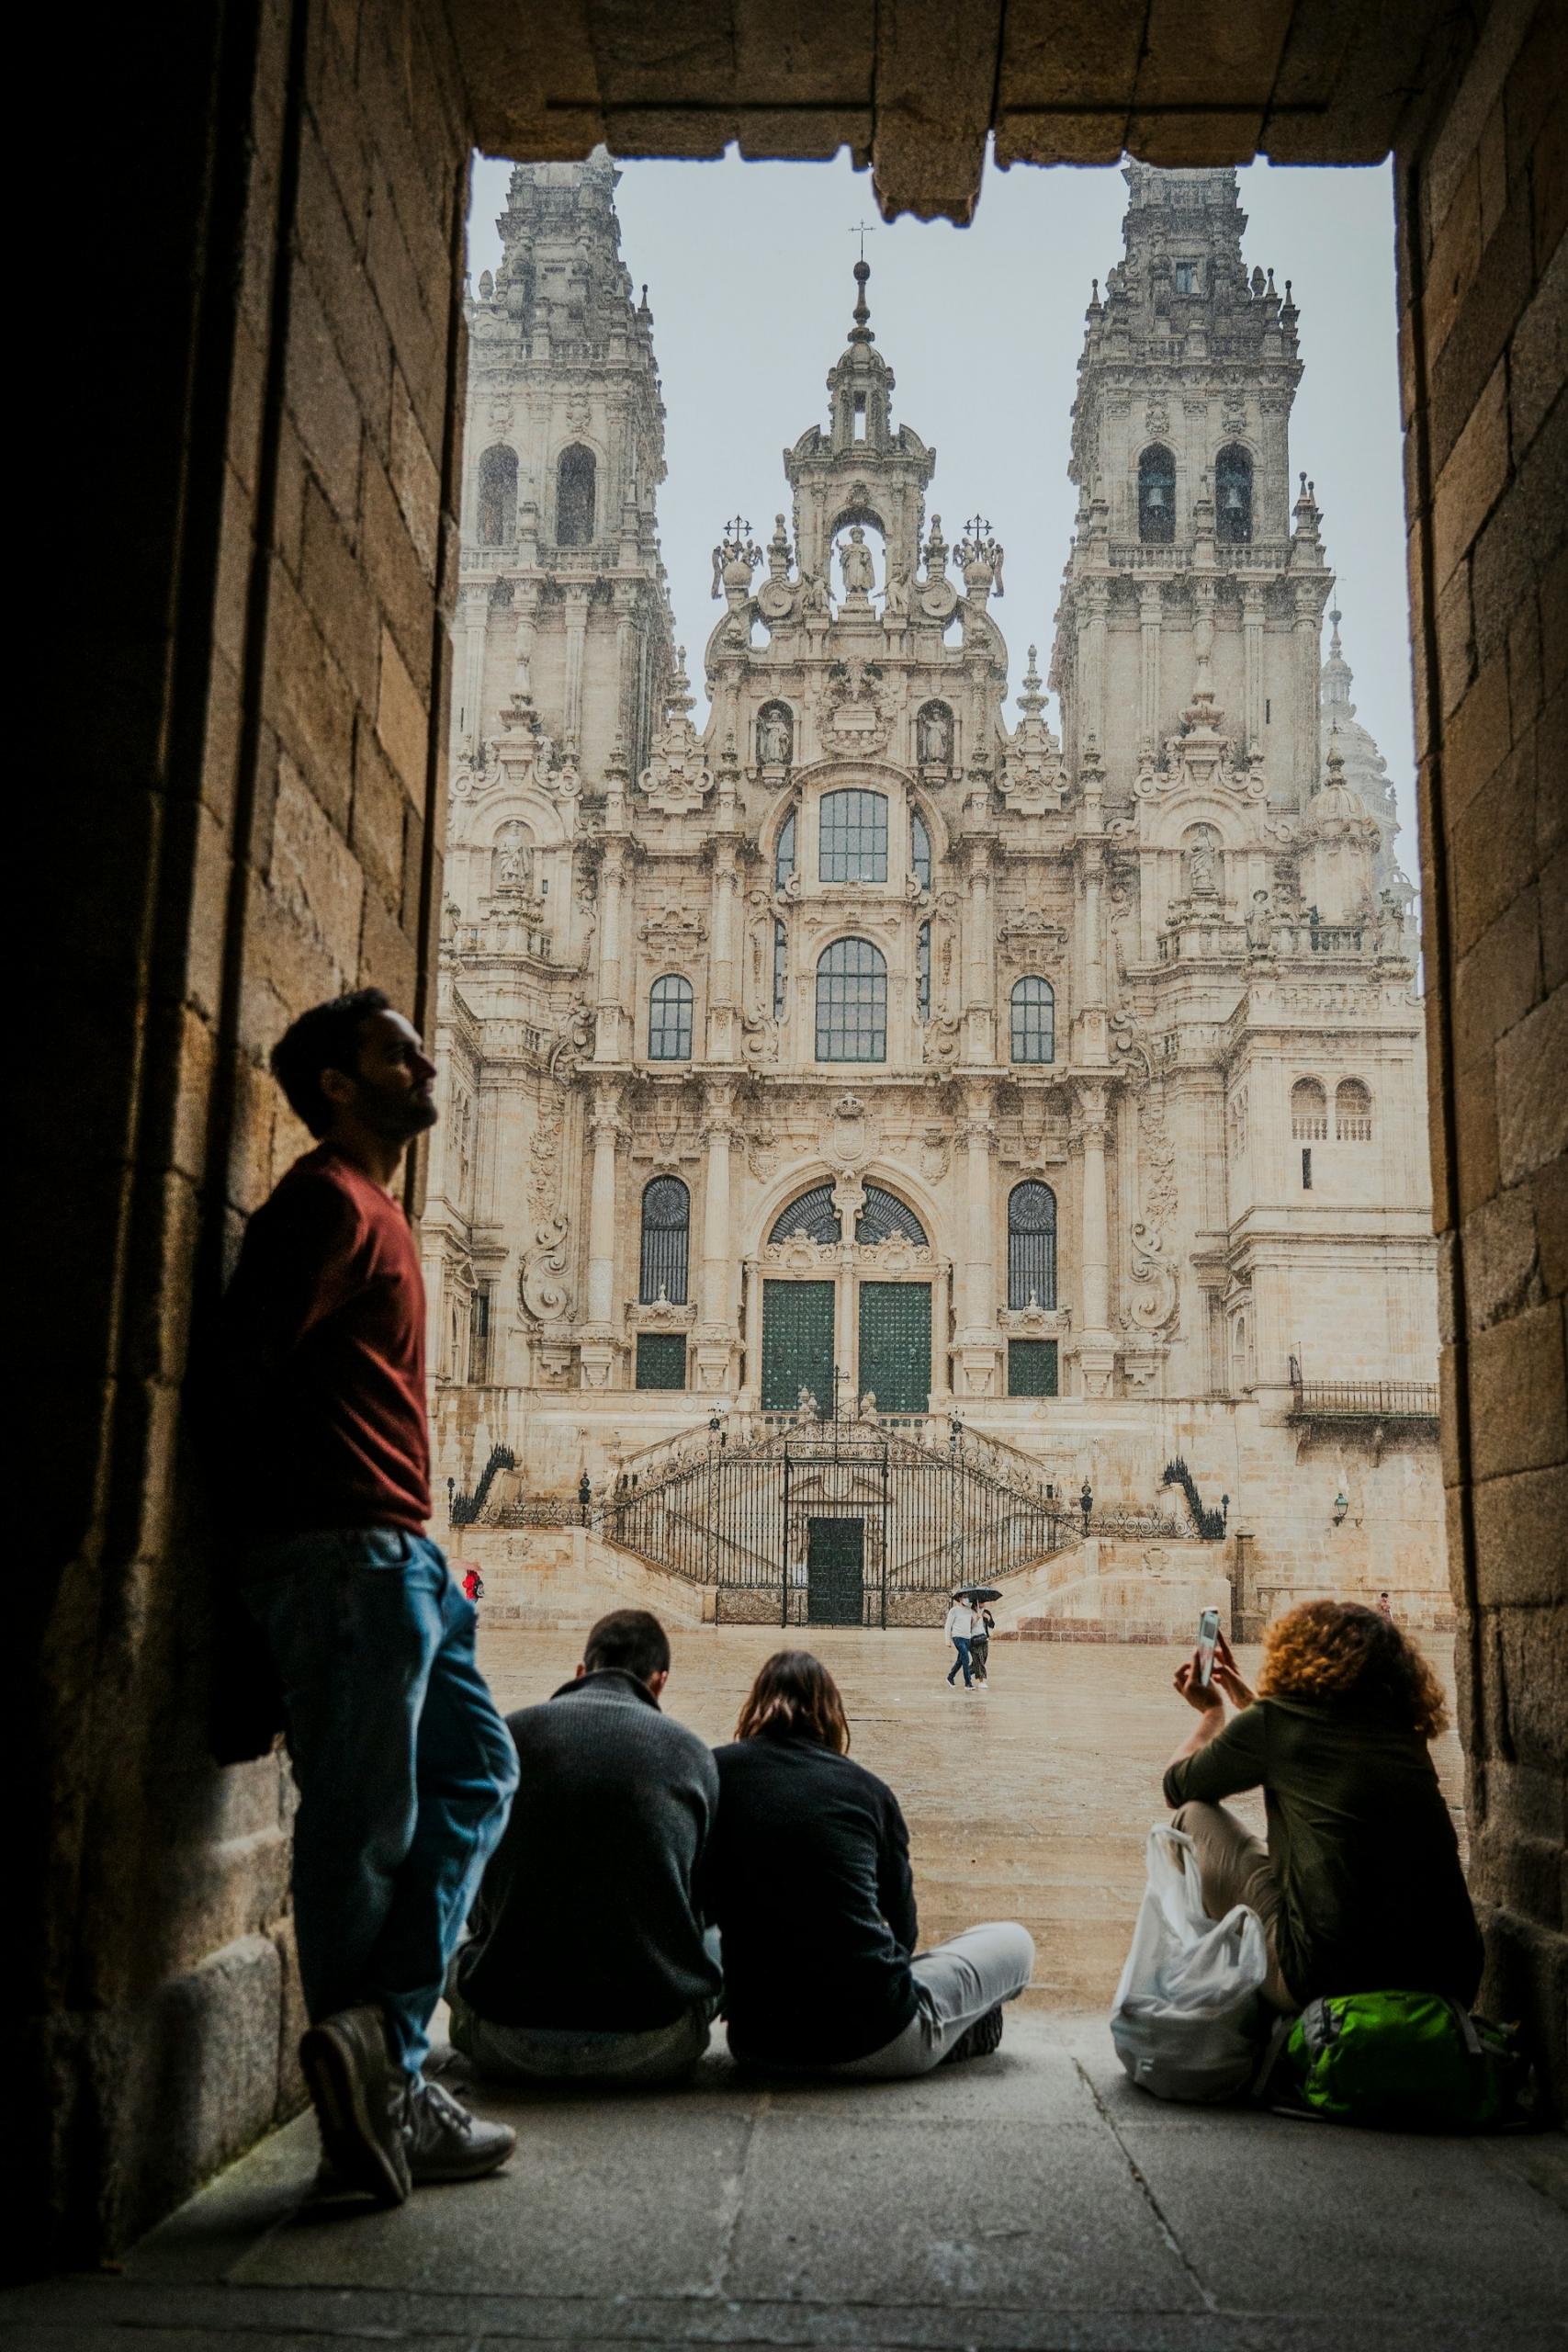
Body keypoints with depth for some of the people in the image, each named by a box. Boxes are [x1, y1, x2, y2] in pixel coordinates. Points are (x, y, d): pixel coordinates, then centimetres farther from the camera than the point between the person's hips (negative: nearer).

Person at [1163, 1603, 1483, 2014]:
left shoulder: (1274, 1721, -2)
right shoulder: (1404, 1733, 13)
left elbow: (1178, 1788, 15)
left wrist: (1212, 1710, 32)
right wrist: (1245, 1699, 45)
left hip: (1332, 1978, -6)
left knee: (1194, 1817, 14)